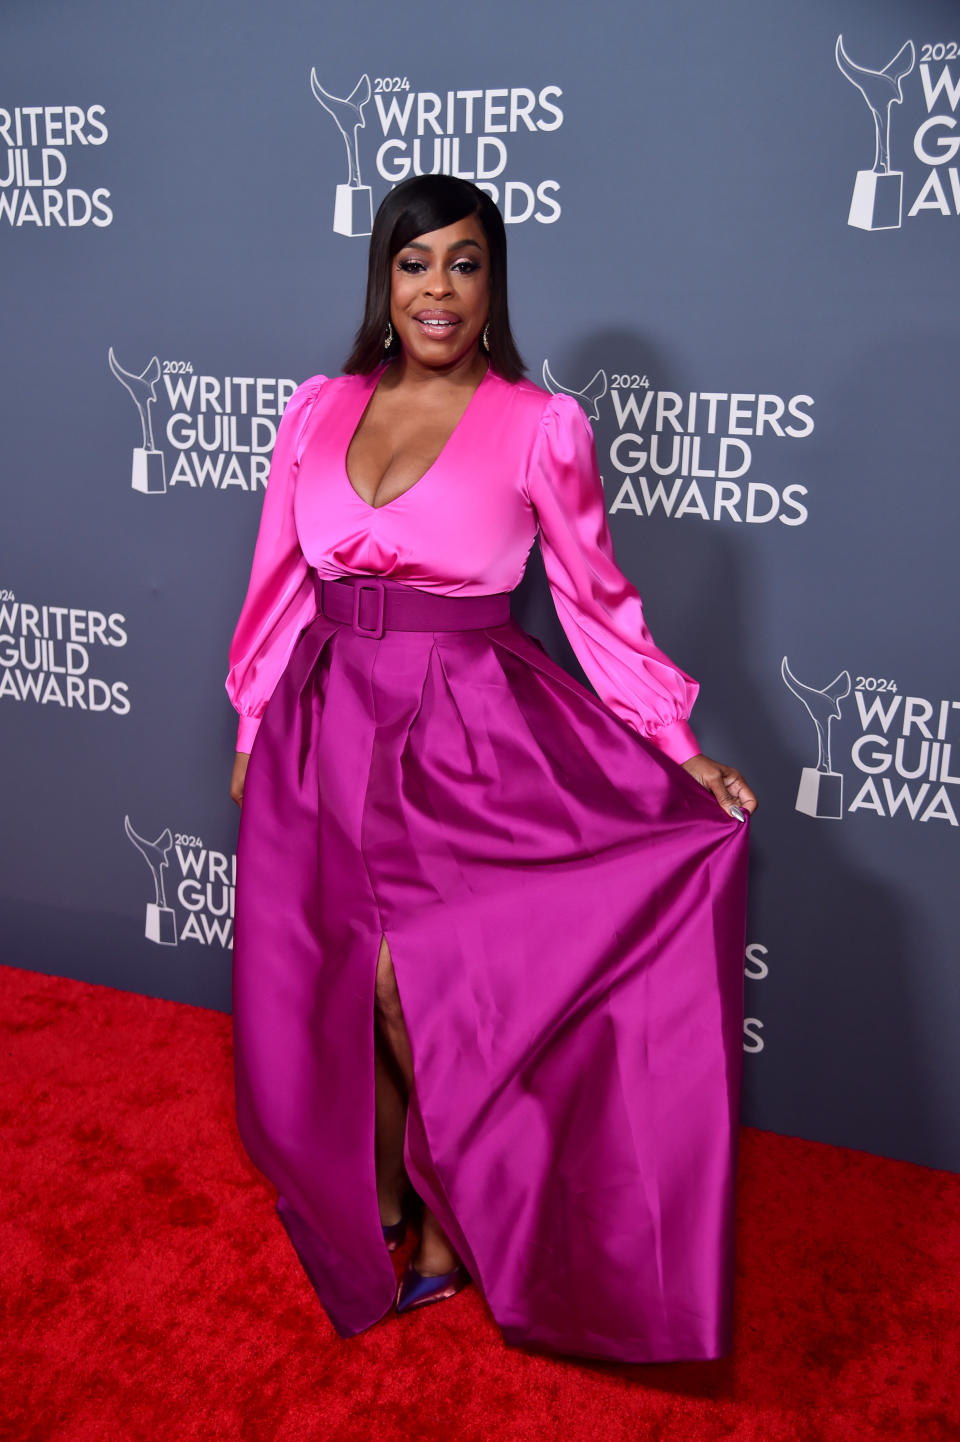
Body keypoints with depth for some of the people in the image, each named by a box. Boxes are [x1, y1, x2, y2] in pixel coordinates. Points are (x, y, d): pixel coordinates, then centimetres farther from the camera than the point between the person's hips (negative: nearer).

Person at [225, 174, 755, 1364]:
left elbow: (594, 599, -2)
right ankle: (374, 1195, 40)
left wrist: (682, 751, -6)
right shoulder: (318, 410, 5)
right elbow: (283, 583, 11)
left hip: (469, 738, -4)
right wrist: (253, 728, 15)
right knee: (337, 990, 13)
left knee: (422, 996, -1)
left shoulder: (540, 426, -6)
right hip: (328, 728, 4)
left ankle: (450, 1221, 29)